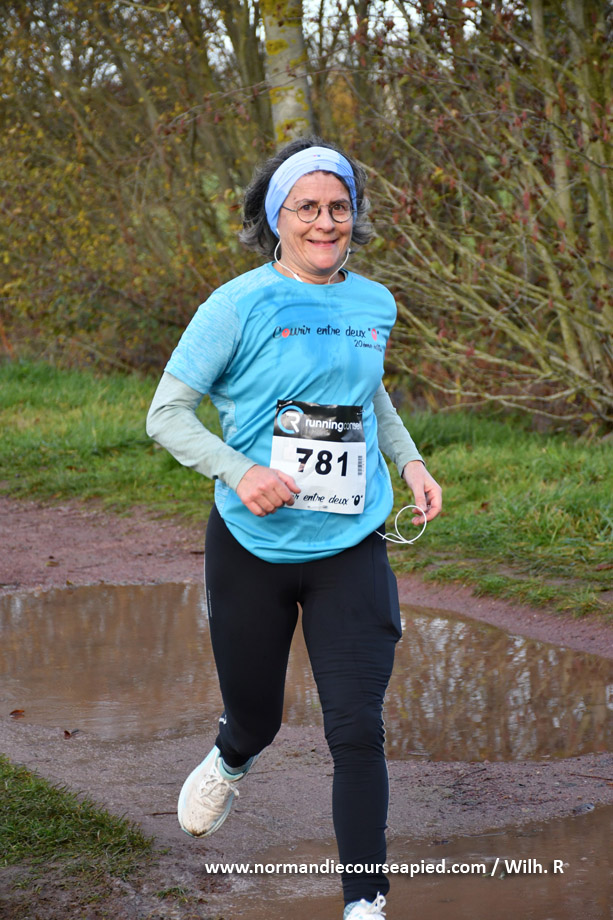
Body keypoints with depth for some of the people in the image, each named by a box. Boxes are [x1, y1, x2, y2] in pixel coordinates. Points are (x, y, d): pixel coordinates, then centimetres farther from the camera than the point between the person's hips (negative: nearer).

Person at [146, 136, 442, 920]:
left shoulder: (375, 304, 6)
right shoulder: (240, 305, -9)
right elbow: (166, 414, -7)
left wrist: (410, 461, 11)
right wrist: (239, 471, -22)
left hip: (350, 548, 2)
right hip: (253, 546, -2)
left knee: (357, 731, -7)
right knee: (256, 718, 14)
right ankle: (229, 762, 52)